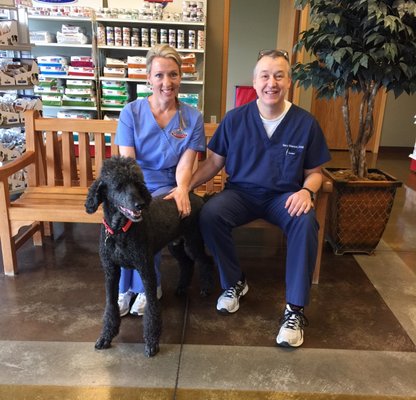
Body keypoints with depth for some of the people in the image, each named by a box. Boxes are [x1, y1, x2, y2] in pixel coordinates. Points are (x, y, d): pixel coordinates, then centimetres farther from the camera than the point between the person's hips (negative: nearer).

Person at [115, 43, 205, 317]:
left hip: (167, 187, 0)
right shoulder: (131, 112, 1)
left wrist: (182, 188, -27)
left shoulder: (192, 118, 3)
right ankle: (125, 287, -8)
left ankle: (147, 287, -7)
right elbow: (126, 160, -7)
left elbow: (185, 163, -4)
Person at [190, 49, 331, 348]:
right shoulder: (236, 118, -2)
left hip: (284, 195, 0)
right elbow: (214, 162, 4)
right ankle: (235, 282, -3)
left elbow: (314, 172, 6)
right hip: (241, 192, 1)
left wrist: (306, 191, -17)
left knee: (306, 222, -33)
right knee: (209, 214, -29)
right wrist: (185, 186, -9)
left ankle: (295, 309, -17)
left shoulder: (306, 123, -2)